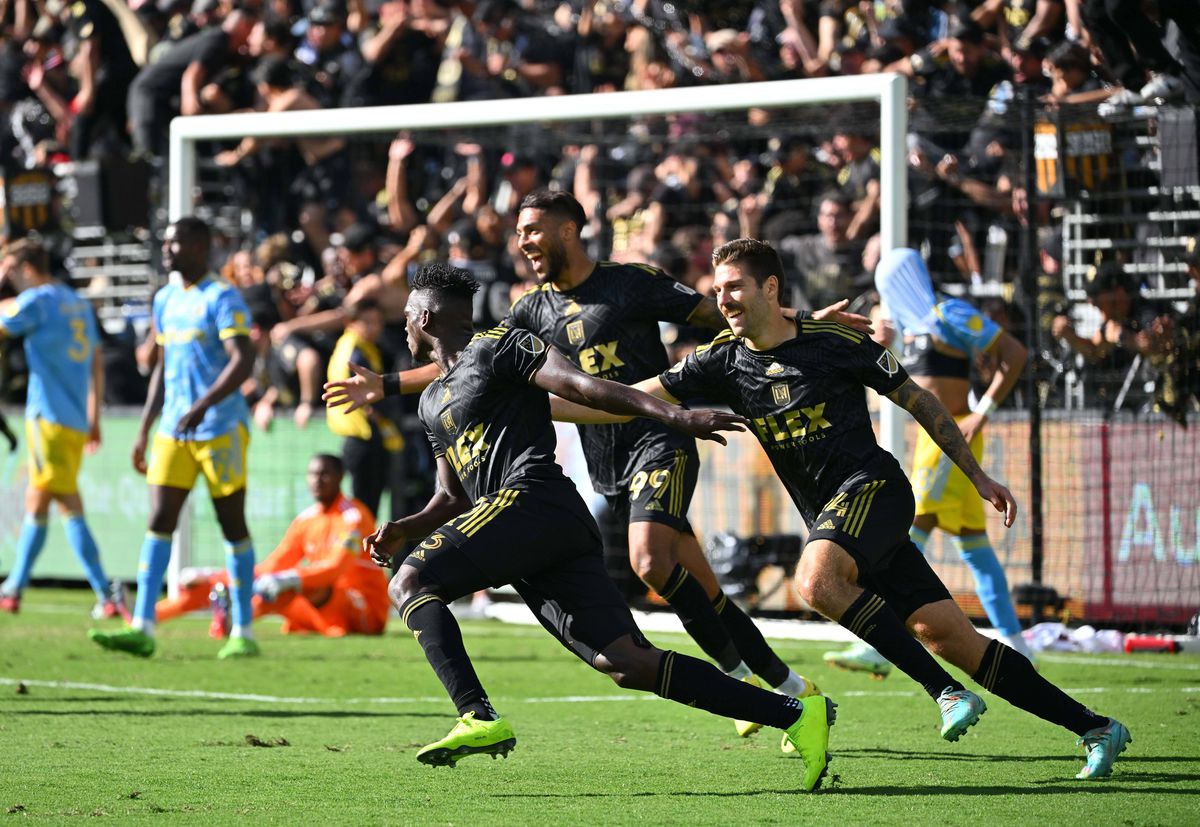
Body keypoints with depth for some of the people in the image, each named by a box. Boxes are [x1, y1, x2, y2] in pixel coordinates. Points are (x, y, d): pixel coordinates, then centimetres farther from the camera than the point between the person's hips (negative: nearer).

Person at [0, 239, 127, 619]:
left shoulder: (36, 301, -10)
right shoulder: (78, 304, 16)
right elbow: (97, 363, 19)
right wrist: (94, 419, 24)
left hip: (51, 418, -8)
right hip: (76, 421, 8)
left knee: (69, 506, -9)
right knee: (35, 504, 15)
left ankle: (106, 593, -16)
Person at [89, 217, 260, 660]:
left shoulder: (222, 298, -8)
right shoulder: (165, 299, 15)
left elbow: (243, 360, -19)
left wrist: (203, 405, -30)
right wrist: (144, 428, 18)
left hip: (220, 428, -7)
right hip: (173, 431, 7)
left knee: (233, 524, 0)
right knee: (159, 521, -3)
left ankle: (243, 632, 6)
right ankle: (142, 627, -8)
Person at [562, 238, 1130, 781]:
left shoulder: (835, 341, -5)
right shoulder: (722, 363, 7)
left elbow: (918, 401, 3)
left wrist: (977, 477, 5)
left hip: (875, 487, -5)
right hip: (831, 517, 5)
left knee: (816, 581, -32)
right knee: (945, 636, -4)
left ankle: (946, 689, -25)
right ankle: (1094, 728, 1)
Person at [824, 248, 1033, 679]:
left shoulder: (951, 315, -12)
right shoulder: (912, 324, 16)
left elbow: (1015, 353, -14)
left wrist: (982, 413, -18)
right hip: (931, 437, 10)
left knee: (913, 535, -15)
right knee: (973, 546, 11)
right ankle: (1015, 646, 16)